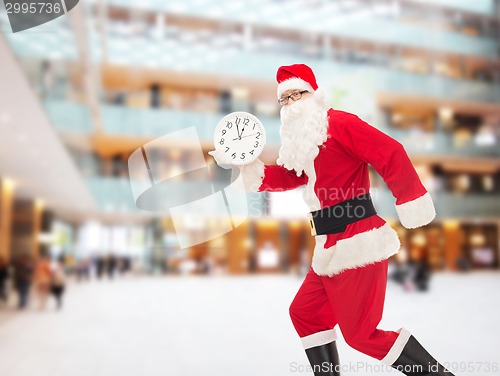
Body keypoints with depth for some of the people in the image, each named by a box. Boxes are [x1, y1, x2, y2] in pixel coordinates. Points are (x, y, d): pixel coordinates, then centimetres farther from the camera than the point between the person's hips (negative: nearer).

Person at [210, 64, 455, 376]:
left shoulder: (338, 123, -11)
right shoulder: (303, 141, 17)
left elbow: (391, 154, -17)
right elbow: (285, 177, 19)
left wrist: (412, 203, -18)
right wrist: (239, 161, 10)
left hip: (358, 244, -10)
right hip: (333, 248, 10)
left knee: (361, 333, -4)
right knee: (304, 312, 15)